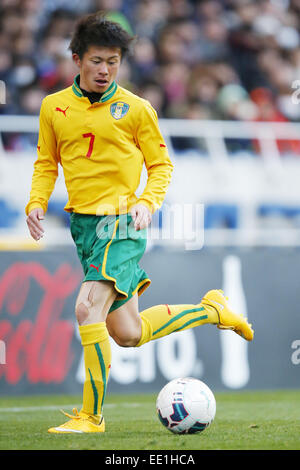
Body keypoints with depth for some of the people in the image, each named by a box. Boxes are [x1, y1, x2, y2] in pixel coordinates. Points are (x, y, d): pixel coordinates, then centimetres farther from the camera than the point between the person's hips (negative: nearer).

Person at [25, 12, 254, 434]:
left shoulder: (135, 109, -2)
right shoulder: (54, 107, 8)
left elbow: (161, 164, 5)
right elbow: (46, 163, 17)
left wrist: (148, 201, -12)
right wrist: (37, 202, 0)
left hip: (121, 224, -5)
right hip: (83, 225, 5)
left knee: (88, 309, -22)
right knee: (128, 334, 9)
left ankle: (91, 415, -11)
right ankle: (211, 310, 32)